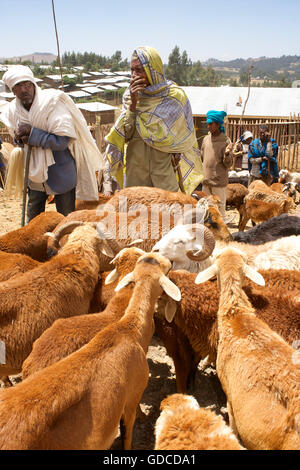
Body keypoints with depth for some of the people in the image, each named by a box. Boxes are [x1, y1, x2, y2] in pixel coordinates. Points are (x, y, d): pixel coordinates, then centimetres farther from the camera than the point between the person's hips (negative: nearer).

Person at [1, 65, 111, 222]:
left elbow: (62, 141, -25)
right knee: (33, 217, 21)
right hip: (35, 172, 5)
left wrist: (32, 134, -25)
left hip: (61, 172, -5)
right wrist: (21, 139, -13)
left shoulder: (52, 102, -21)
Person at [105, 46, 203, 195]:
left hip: (165, 169, -3)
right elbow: (125, 134, -4)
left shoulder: (174, 96, -5)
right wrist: (133, 103, -12)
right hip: (135, 170, 3)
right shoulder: (130, 95, 4)